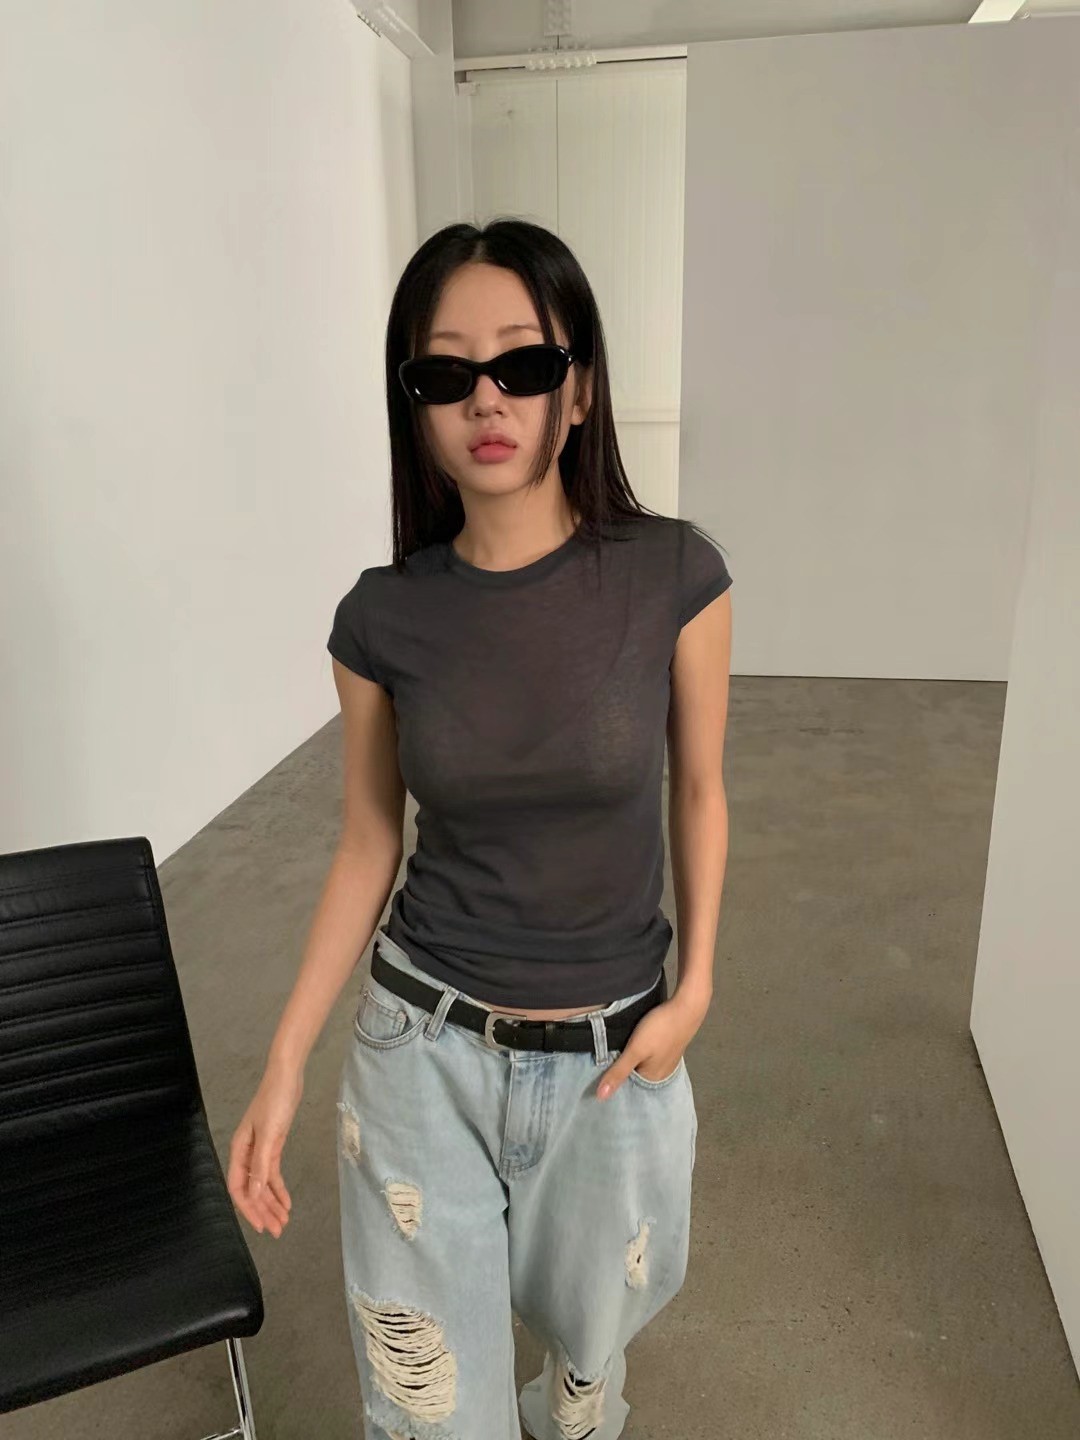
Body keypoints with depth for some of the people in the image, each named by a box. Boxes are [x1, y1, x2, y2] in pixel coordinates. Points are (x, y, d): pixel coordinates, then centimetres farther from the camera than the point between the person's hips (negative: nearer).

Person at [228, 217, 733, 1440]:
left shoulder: (672, 575, -13)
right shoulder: (383, 616, -10)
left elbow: (697, 790, 0)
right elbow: (367, 843, -1)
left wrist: (695, 990, -6)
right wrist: (283, 1066, -4)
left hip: (615, 1052, 0)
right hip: (424, 1044, 1)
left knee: (592, 1323, 25)